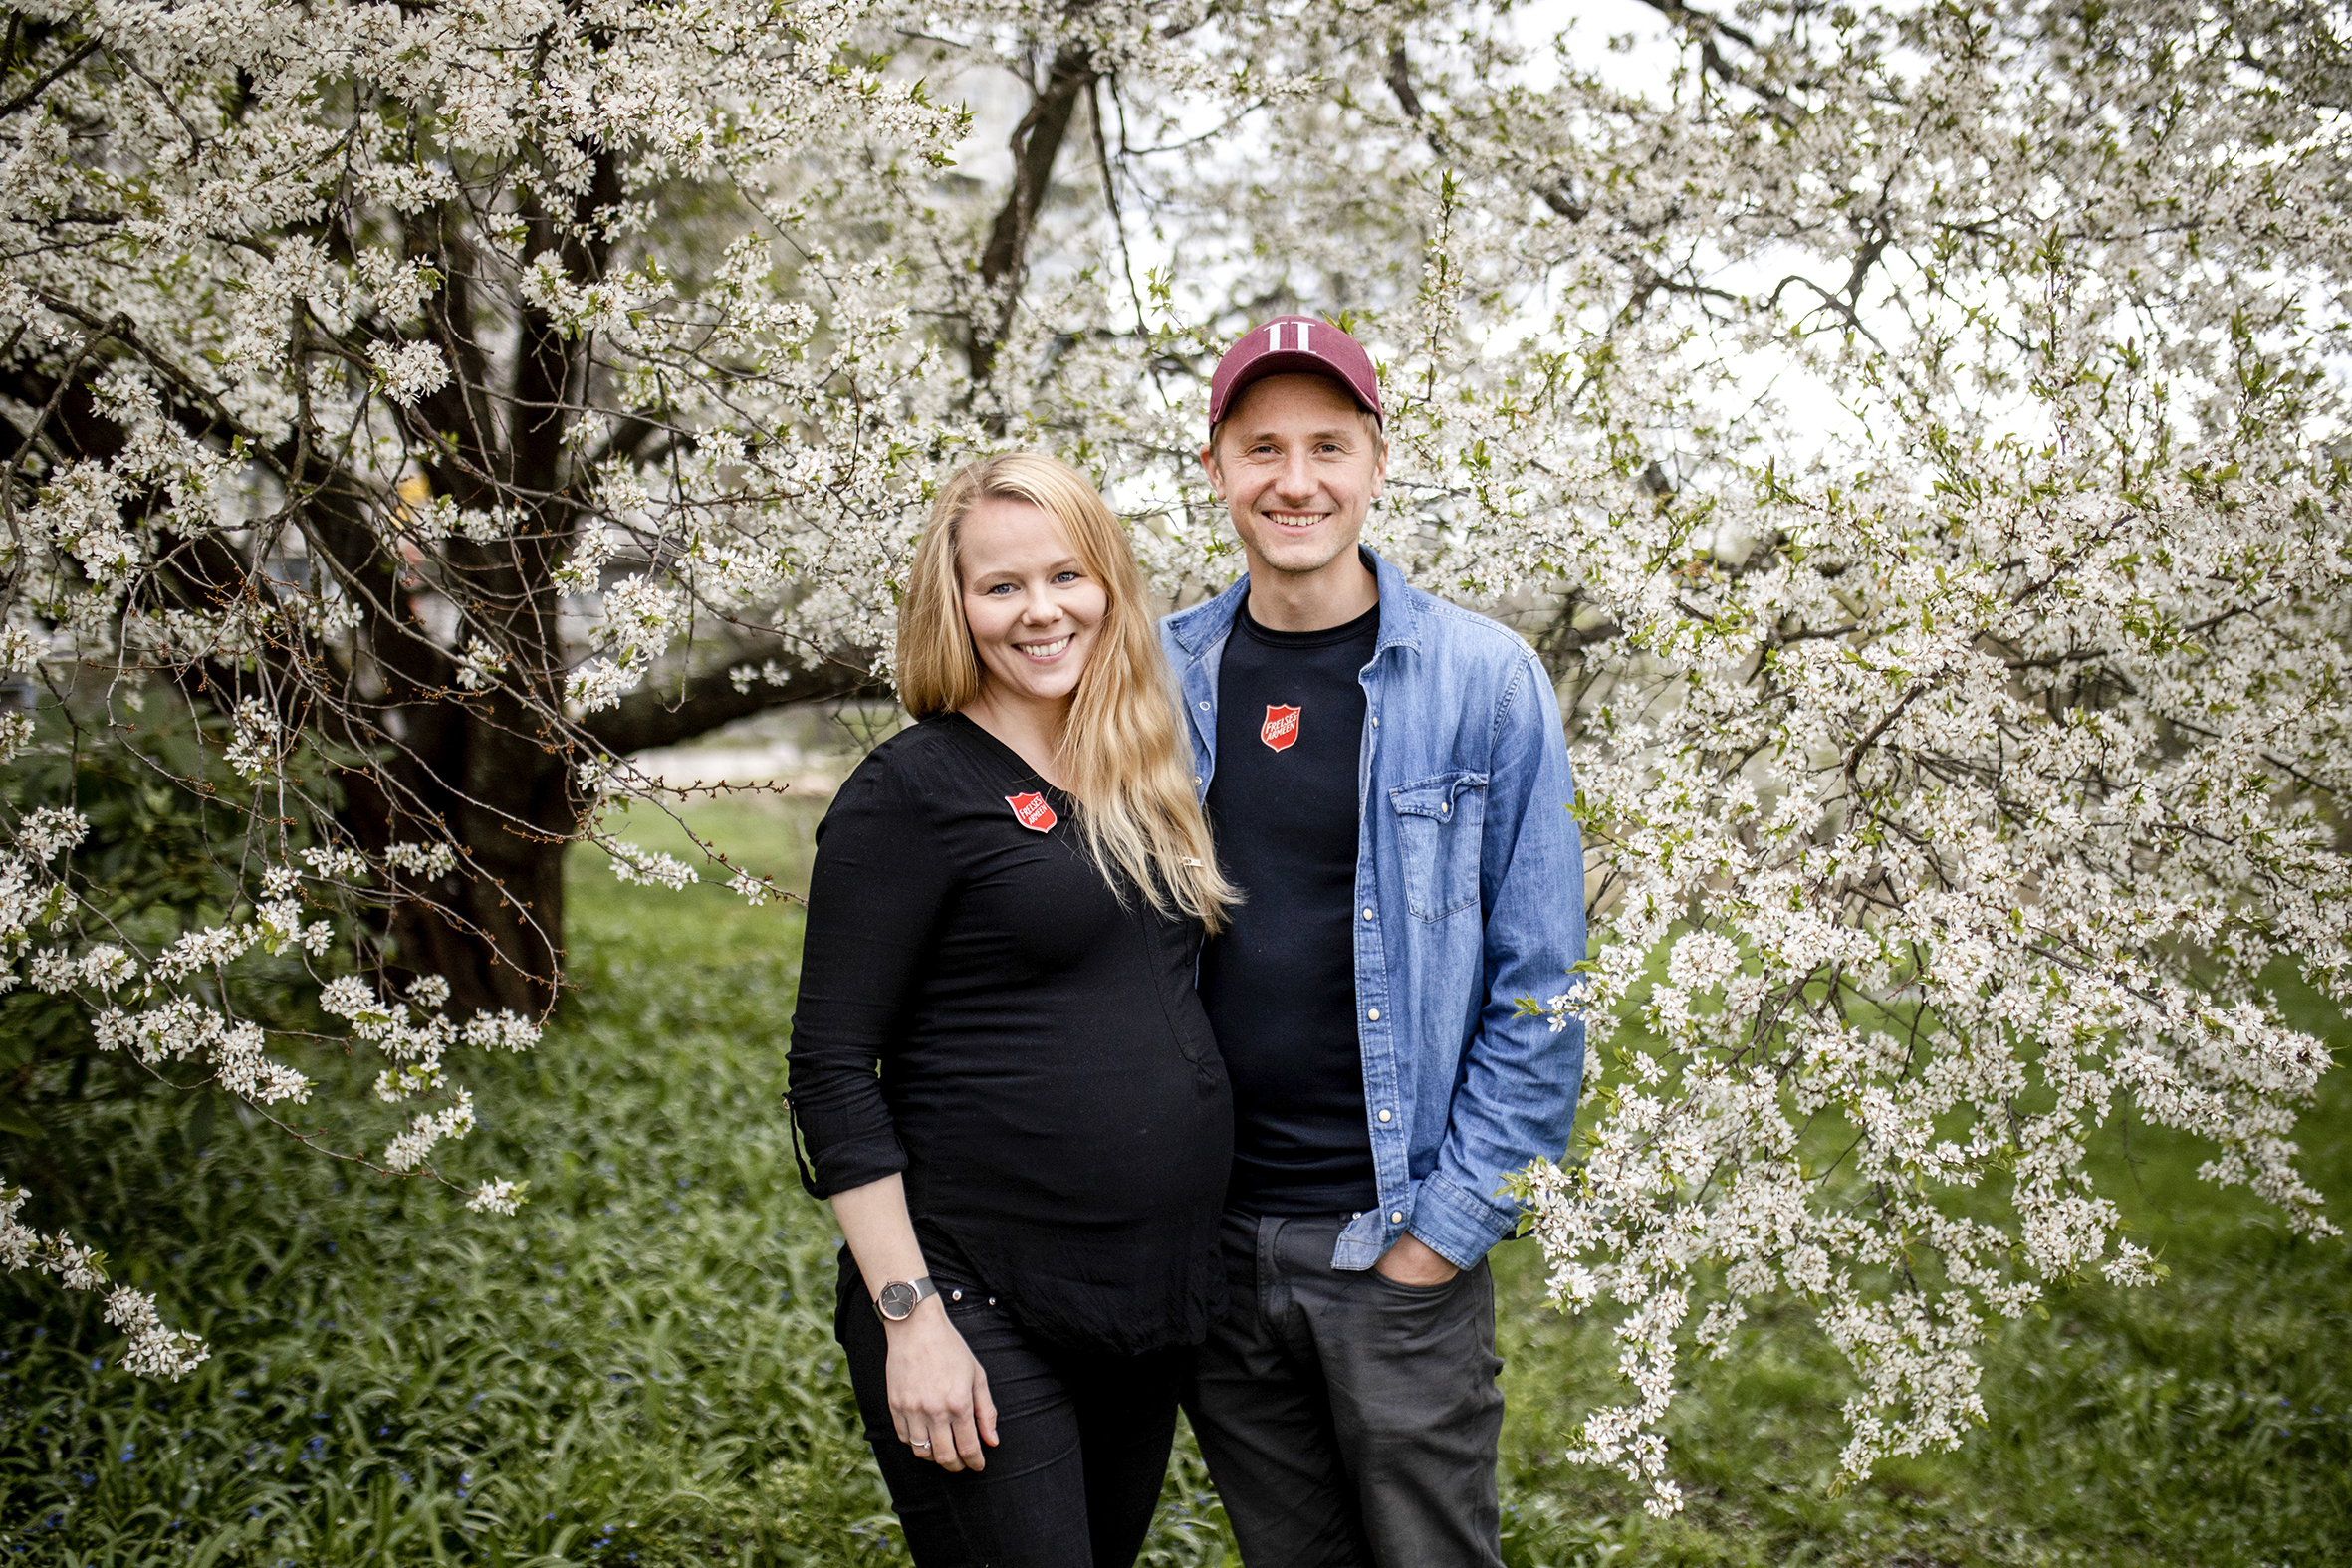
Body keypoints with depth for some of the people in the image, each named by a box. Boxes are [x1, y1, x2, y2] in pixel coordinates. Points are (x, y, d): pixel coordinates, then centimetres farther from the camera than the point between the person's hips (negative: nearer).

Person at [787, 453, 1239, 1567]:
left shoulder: (1144, 780, 9)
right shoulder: (913, 790, -10)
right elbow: (832, 1070, -12)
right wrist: (910, 1316, -16)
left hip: (1151, 1305, 7)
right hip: (980, 1314, -7)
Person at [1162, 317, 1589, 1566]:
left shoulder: (1484, 680, -6)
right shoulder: (1159, 678, 3)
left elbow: (1539, 985, -6)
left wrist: (1452, 1222, -9)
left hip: (1396, 1243, -3)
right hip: (1207, 1233, 3)